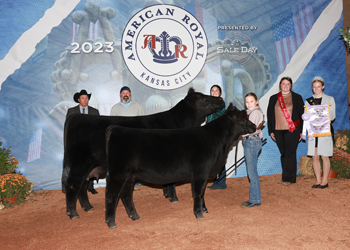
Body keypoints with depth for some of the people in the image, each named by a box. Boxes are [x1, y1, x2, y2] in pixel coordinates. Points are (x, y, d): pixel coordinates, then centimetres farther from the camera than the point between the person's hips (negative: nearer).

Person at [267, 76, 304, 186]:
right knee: (283, 154, 6)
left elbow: (302, 114, 5)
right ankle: (286, 178, 15)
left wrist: (302, 131, 0)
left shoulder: (297, 98, 5)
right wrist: (271, 131, 8)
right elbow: (270, 115, 12)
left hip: (292, 130, -3)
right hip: (278, 131, 3)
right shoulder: (273, 98, 11)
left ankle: (288, 178, 3)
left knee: (290, 153, -4)